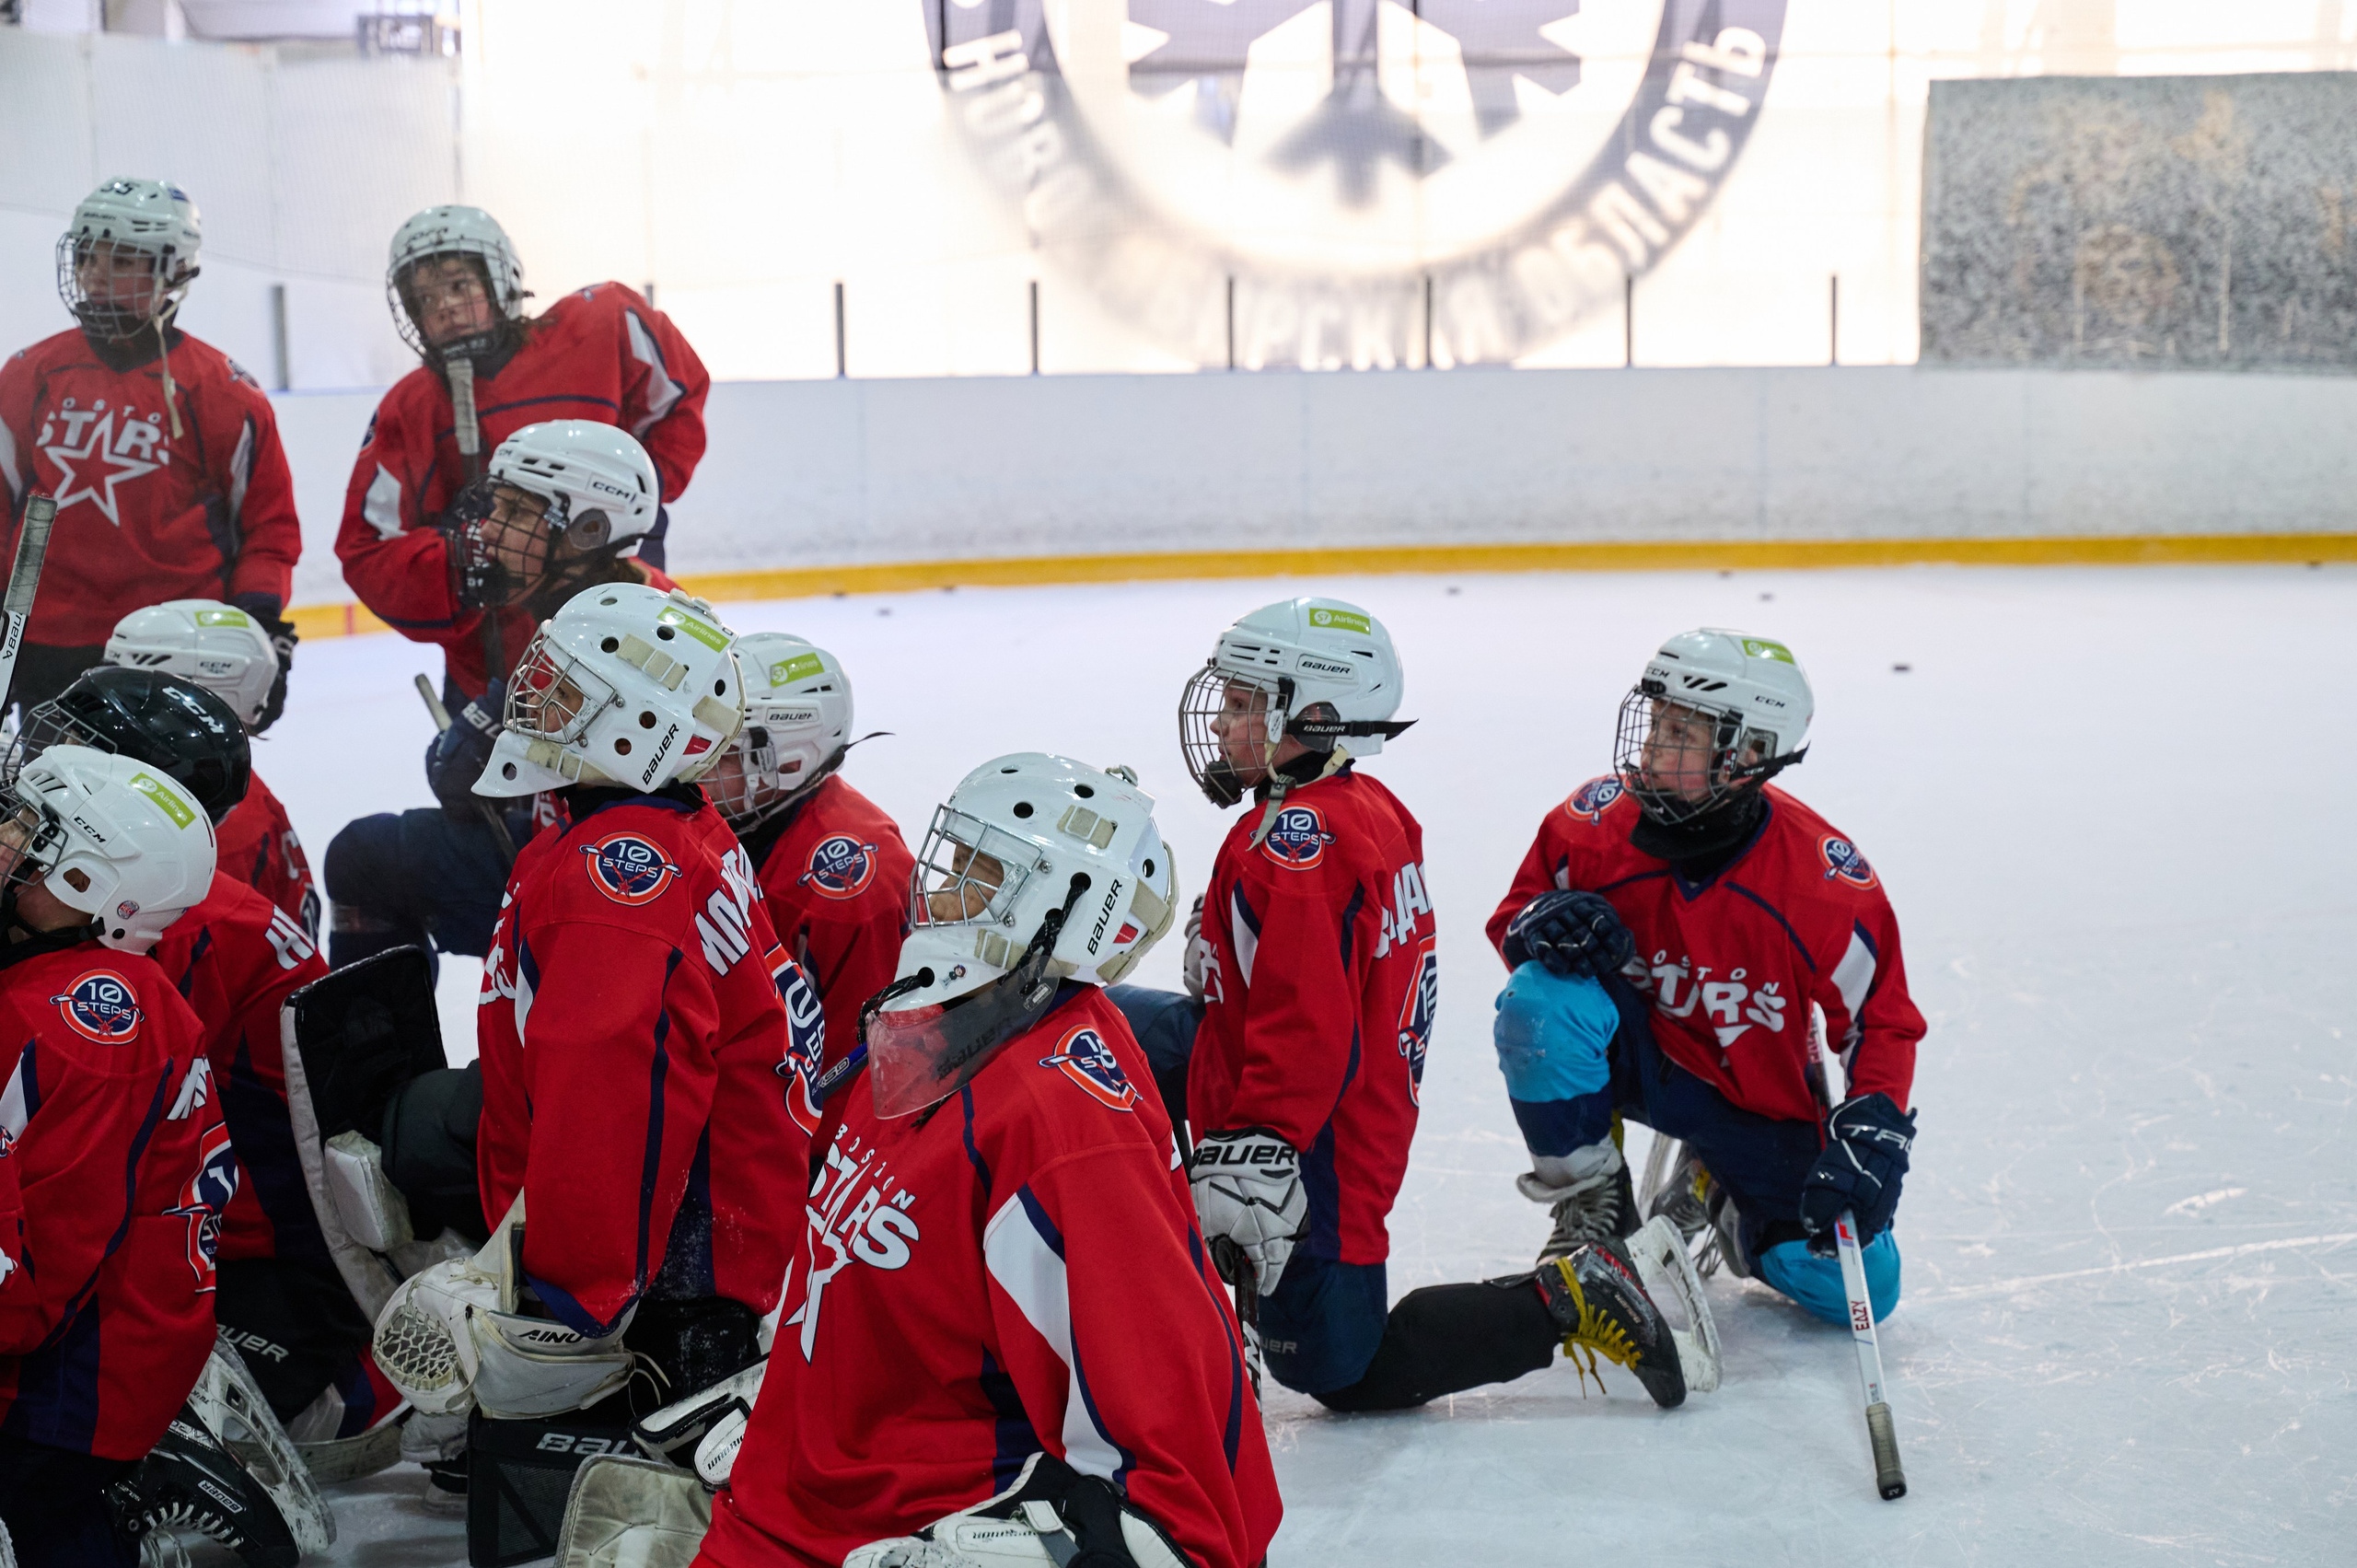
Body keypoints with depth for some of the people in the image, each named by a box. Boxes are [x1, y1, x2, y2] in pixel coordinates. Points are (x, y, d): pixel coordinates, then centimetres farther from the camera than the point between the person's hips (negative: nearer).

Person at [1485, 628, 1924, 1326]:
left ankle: (1720, 1196, 24)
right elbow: (1517, 911, -2)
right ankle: (1589, 1198, -8)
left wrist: (1870, 1133, -25)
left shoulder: (1825, 879, -22)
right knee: (1540, 1000, -33)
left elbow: (1883, 1018, -12)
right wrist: (1544, 923, -26)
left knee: (1857, 1287, -8)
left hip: (1759, 1103, 0)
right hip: (1634, 1053, 0)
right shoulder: (1598, 820, -18)